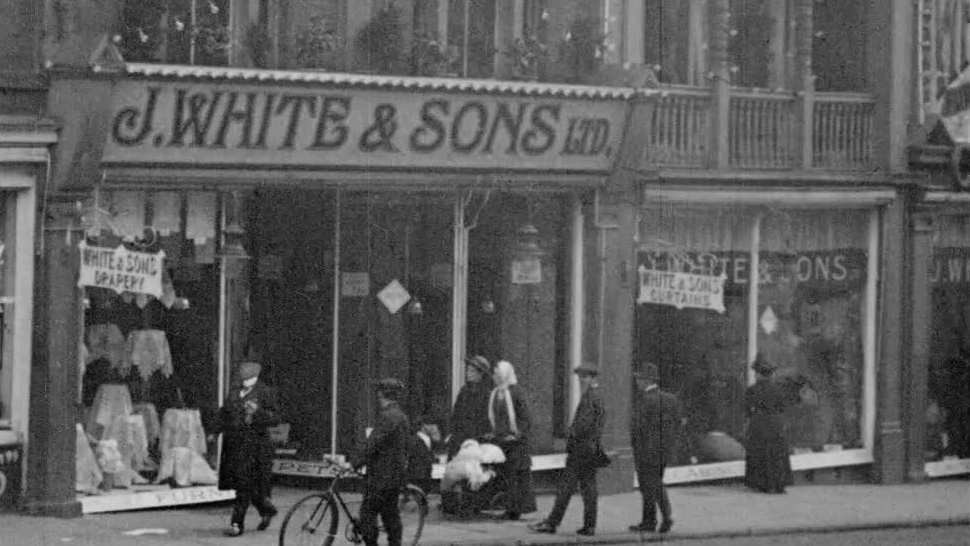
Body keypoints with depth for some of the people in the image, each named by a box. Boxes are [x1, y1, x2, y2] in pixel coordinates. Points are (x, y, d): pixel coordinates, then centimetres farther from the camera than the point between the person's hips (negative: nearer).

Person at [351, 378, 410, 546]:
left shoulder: (388, 416, -18)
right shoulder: (401, 415, 14)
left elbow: (372, 444, -21)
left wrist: (353, 464, -17)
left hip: (382, 475, -10)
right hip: (396, 474, 10)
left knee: (368, 513, -5)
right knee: (391, 514, 12)